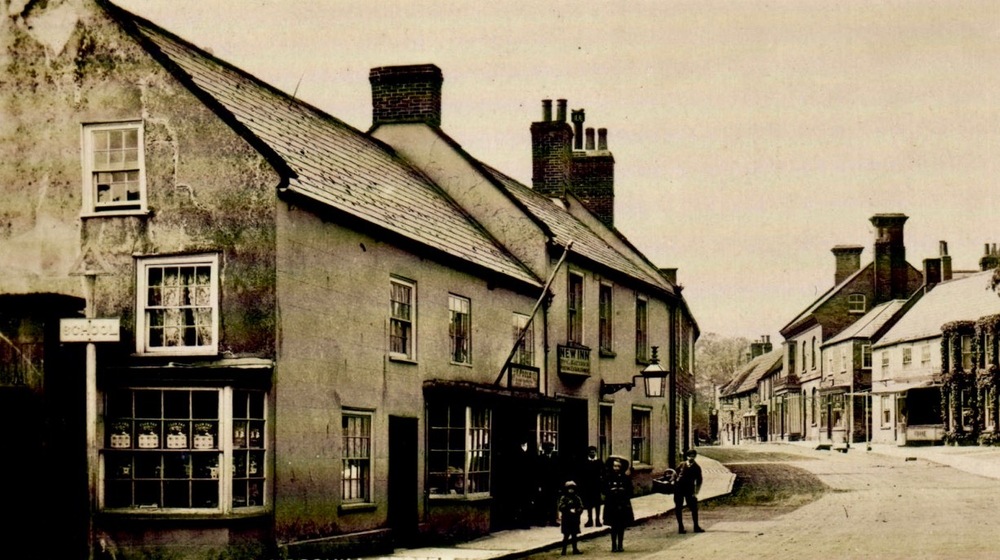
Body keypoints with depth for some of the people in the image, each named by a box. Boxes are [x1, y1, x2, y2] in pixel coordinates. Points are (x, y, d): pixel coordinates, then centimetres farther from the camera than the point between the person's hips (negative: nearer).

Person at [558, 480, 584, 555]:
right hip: (566, 520, -4)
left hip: (575, 520, 4)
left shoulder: (577, 498, 8)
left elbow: (581, 507, 3)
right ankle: (564, 550, 1)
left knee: (574, 535, 11)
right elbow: (561, 507, -10)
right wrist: (569, 510, -19)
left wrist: (576, 511, -15)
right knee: (566, 535, -3)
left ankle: (575, 549, 19)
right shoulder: (563, 498, -2)